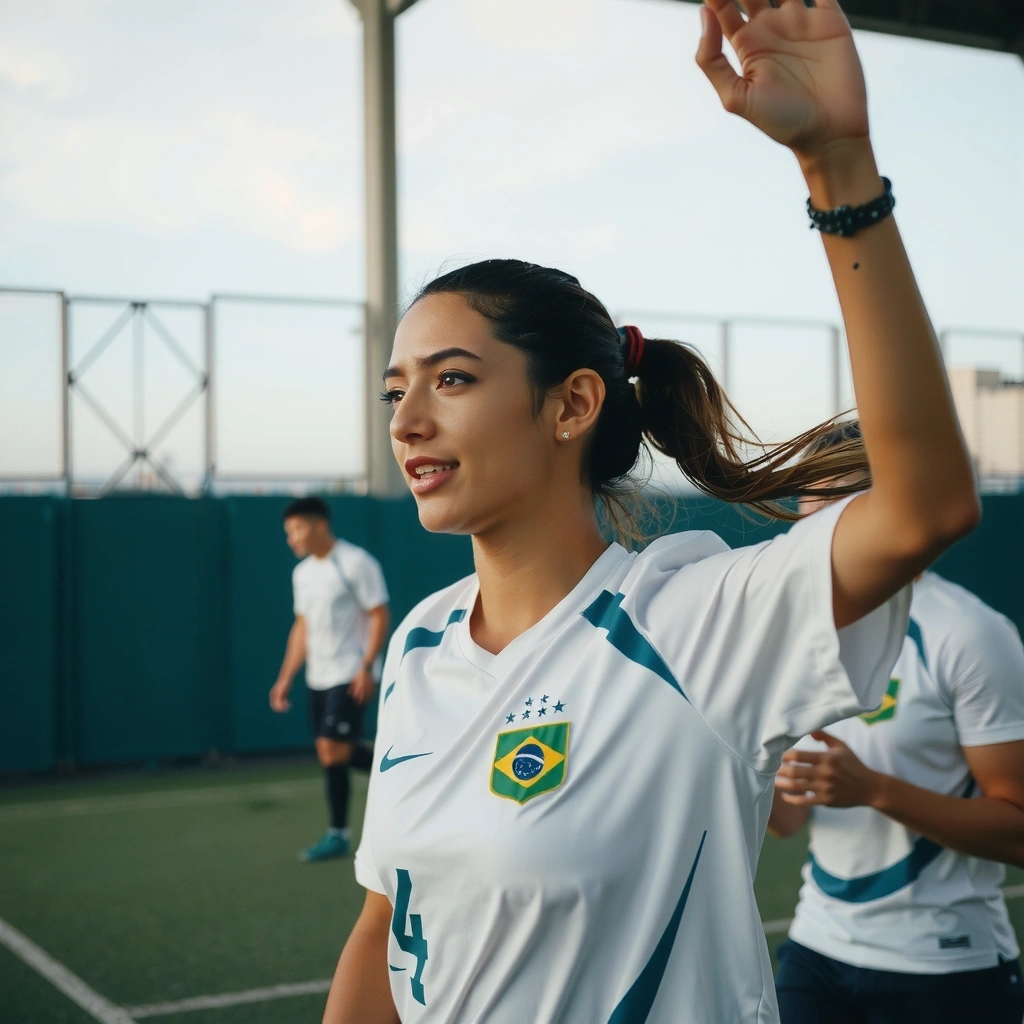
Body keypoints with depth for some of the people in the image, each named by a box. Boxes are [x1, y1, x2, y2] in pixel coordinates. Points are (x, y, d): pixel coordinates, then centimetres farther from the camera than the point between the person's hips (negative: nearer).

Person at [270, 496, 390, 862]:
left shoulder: (356, 563, -10)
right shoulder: (302, 573, 12)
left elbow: (379, 616, -12)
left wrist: (366, 667, -20)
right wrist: (286, 677, 13)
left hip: (349, 676, -7)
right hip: (318, 678, 8)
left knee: (332, 749, -10)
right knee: (329, 753, 6)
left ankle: (337, 834, 0)